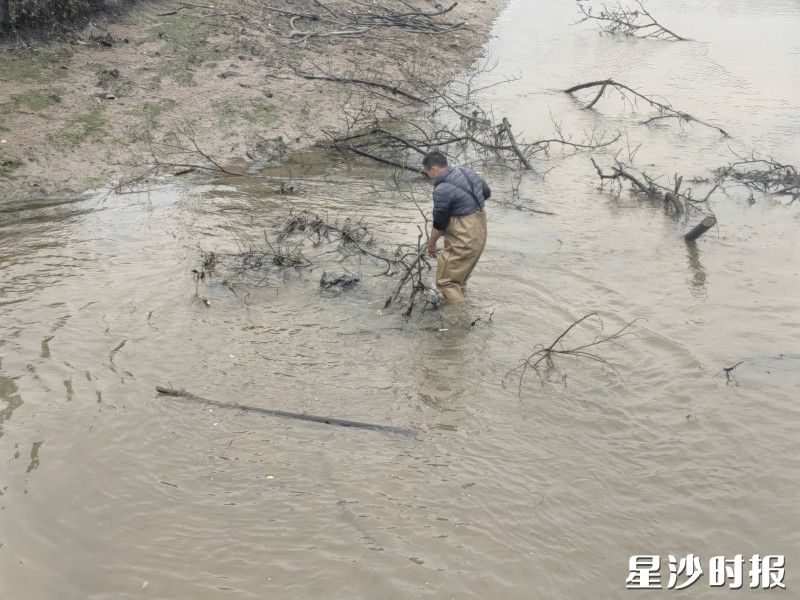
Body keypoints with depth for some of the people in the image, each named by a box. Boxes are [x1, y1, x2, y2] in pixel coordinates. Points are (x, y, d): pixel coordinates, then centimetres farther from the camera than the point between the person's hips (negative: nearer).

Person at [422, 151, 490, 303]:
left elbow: (439, 223, -11)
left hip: (464, 242, -9)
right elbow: (487, 192, 21)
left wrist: (431, 244, 4)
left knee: (446, 281, -3)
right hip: (480, 235, 9)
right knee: (460, 279, 20)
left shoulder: (442, 189, -20)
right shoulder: (467, 172, 6)